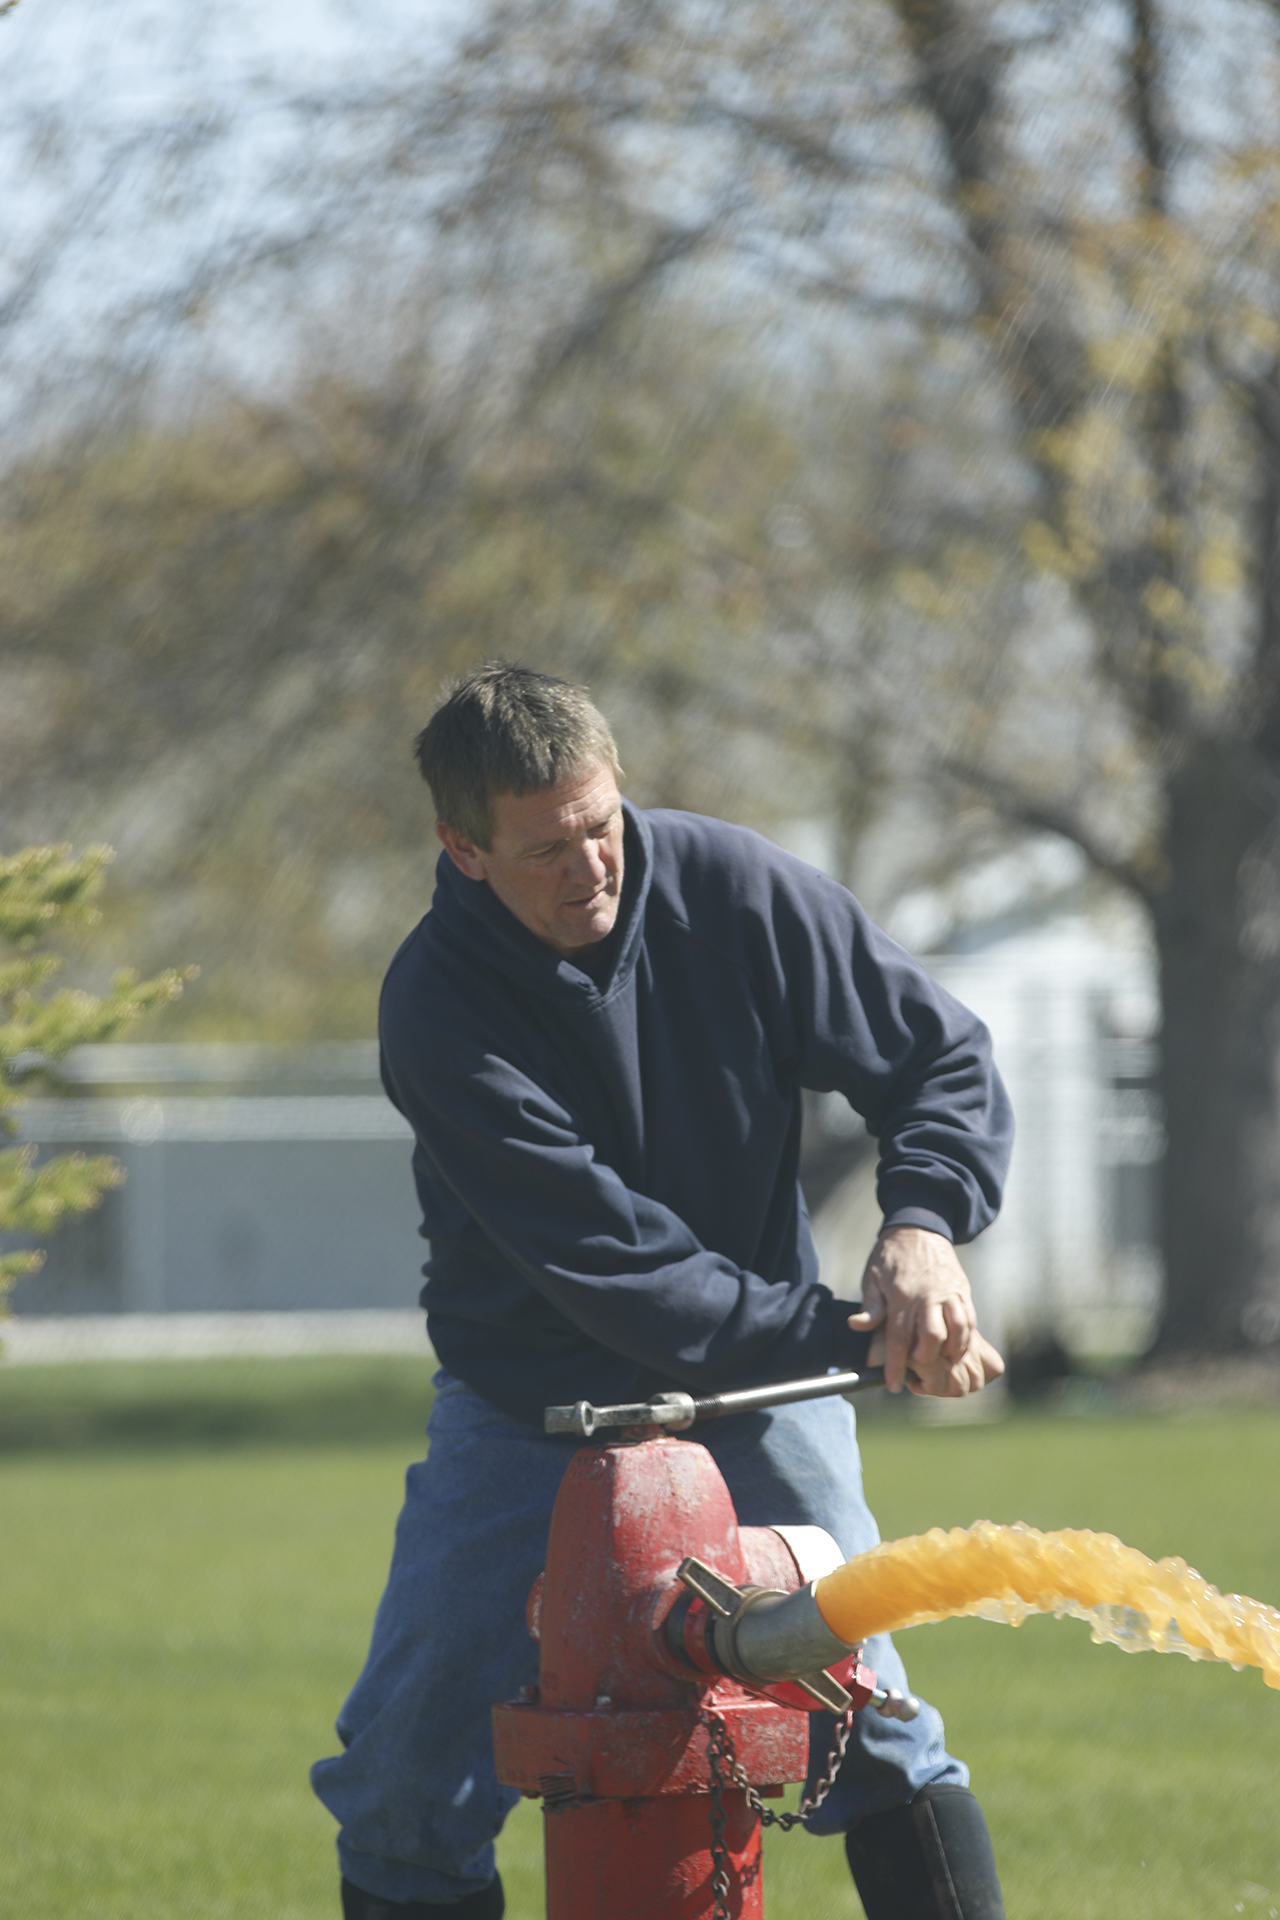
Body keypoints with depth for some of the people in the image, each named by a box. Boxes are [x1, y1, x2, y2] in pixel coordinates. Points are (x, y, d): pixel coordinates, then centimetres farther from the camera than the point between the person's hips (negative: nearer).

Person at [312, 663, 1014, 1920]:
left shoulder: (730, 889, -12)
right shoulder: (436, 1011, -21)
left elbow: (940, 1056, -4)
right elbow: (608, 1260, -26)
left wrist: (925, 1223, -24)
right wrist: (838, 1335, -30)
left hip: (754, 1393, 1)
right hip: (528, 1406, -1)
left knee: (861, 1716, -11)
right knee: (409, 1776, -3)